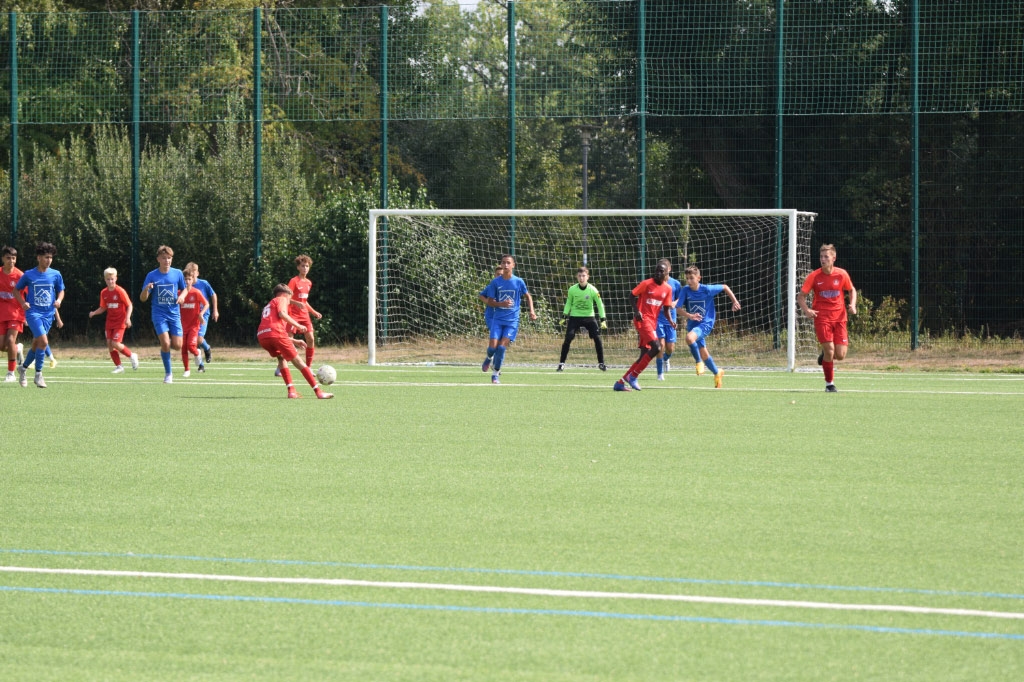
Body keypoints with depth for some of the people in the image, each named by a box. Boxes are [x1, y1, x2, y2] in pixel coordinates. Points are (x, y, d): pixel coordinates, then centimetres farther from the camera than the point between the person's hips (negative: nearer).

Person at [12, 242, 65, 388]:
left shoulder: (55, 275, 3)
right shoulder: (28, 275, -2)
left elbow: (61, 291, 15)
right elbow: (16, 290, 9)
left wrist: (59, 300, -6)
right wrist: (23, 302, -8)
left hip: (48, 314, 4)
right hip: (33, 312, -4)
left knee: (36, 345, 10)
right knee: (43, 341, -20)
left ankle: (23, 368, 34)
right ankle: (38, 374, -8)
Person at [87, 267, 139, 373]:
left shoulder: (120, 291, -12)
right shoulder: (104, 293, 4)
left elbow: (129, 305, -9)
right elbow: (103, 308, 12)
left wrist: (127, 318, -21)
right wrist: (94, 313, -5)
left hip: (120, 322, -6)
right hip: (109, 323, 6)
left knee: (115, 344, -15)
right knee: (109, 344, -1)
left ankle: (131, 356, 8)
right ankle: (118, 366, 11)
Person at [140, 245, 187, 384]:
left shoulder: (177, 274, 1)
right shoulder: (152, 276, -5)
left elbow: (184, 289, 16)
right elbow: (143, 299, -4)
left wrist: (182, 296, -7)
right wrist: (146, 289, -26)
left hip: (174, 314, 2)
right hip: (159, 314, -2)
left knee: (177, 346, -5)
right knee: (165, 343, -16)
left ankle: (167, 344, 32)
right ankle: (168, 374, 0)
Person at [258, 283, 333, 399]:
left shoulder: (268, 306, 36)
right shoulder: (282, 299, 14)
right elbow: (282, 314, -10)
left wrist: (295, 341, 37)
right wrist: (297, 325, -4)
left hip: (261, 336, 7)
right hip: (276, 333, -7)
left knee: (281, 358, 27)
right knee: (297, 360, -1)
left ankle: (291, 390, 12)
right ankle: (318, 391, -3)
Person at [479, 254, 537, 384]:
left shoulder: (518, 282, 0)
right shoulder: (495, 282, -1)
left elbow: (527, 296, 17)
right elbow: (490, 302, 2)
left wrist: (532, 311, 4)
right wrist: (501, 304, -17)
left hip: (512, 320, -1)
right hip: (497, 319, 1)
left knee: (502, 347, -13)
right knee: (493, 346, -9)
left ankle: (495, 373, 1)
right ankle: (489, 358, 29)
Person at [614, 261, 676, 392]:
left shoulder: (667, 289, 9)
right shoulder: (646, 284, -7)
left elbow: (666, 308, 14)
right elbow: (633, 295, 0)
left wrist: (670, 321, -4)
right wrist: (636, 311, -15)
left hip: (653, 322, 7)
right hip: (643, 319, -7)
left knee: (644, 355, 5)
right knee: (656, 347, -22)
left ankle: (621, 382, 12)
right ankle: (633, 376, -11)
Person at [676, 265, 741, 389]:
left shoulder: (707, 289, -14)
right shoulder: (685, 290, -8)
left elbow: (725, 287, 1)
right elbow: (678, 307, -11)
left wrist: (735, 301, 1)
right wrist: (689, 315, -29)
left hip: (706, 323, -5)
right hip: (693, 324, 5)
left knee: (689, 337, -33)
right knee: (703, 353, 14)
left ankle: (699, 362, -12)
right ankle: (717, 373, 37)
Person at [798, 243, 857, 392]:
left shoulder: (842, 274, -1)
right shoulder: (814, 276, -5)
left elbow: (852, 290, 16)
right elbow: (801, 296, 0)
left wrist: (852, 305, -2)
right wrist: (806, 310, -18)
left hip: (839, 317, 2)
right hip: (822, 317, -2)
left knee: (840, 355, -4)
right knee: (829, 350, -13)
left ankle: (825, 355, 33)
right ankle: (829, 384, 5)